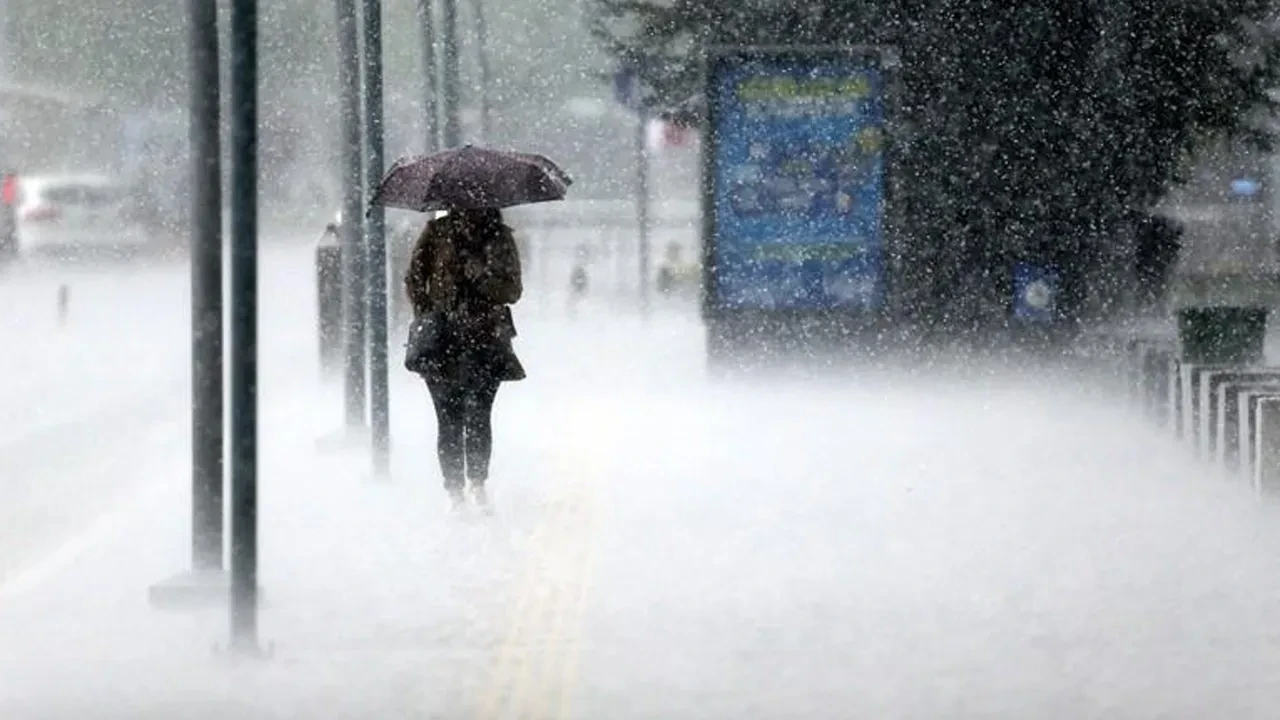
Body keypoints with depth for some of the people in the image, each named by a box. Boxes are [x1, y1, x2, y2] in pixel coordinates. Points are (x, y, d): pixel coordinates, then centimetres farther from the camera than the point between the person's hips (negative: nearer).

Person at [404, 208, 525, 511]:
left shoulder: (500, 237, 7)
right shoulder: (437, 233, 5)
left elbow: (513, 290, 4)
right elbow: (414, 279, 8)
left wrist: (480, 276, -14)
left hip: (486, 341, 1)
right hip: (443, 341, 0)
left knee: (479, 416, -4)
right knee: (450, 421, -3)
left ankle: (478, 484, 12)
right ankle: (456, 492, 4)